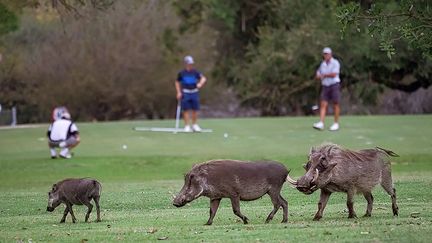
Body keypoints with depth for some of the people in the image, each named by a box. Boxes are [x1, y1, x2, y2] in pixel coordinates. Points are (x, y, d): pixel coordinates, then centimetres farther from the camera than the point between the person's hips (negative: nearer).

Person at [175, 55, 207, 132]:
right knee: (186, 110, -2)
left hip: (194, 92, 1)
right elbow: (177, 82, 12)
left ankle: (194, 125, 18)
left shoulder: (195, 72, 3)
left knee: (195, 110, 4)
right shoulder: (181, 73, 3)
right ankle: (187, 126, 5)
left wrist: (200, 83, -28)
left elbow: (203, 78, -7)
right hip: (185, 93, -1)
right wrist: (179, 92, 1)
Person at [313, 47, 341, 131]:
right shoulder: (322, 64, 13)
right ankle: (321, 123, -16)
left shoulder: (335, 63, -5)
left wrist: (324, 75, -6)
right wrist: (318, 76, -7)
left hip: (334, 85, -5)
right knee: (323, 104, -7)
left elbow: (334, 74, -18)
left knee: (335, 105, -1)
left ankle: (336, 124, 7)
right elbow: (317, 76, 18)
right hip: (325, 86, 5)